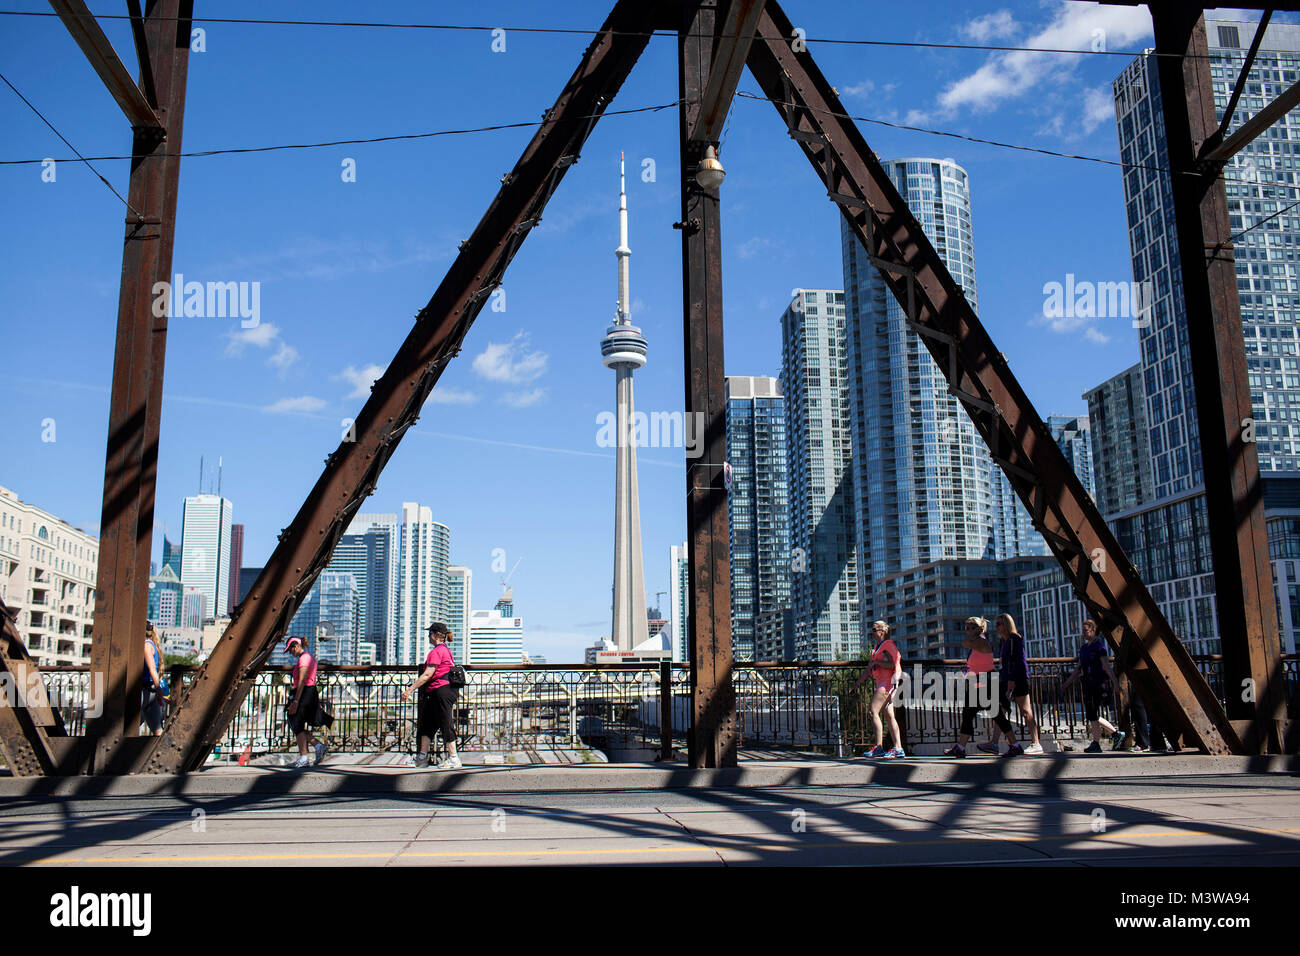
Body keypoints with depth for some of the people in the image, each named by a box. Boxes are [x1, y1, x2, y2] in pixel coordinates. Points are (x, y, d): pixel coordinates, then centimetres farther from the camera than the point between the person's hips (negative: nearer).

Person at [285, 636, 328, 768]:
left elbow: (302, 681, -20)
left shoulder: (303, 658, -12)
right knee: (298, 726, 12)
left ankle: (303, 758, -3)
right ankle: (319, 746, 3)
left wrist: (295, 701, -22)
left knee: (298, 726, -4)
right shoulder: (310, 657, 19)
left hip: (304, 693, -10)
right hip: (311, 693, 10)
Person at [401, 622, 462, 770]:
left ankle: (454, 759, -3)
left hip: (441, 690, -10)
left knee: (446, 724, -6)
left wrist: (410, 689, -17)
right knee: (427, 722, 13)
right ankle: (422, 757, 17)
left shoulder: (437, 651, -12)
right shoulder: (446, 649, 19)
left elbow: (428, 674, -18)